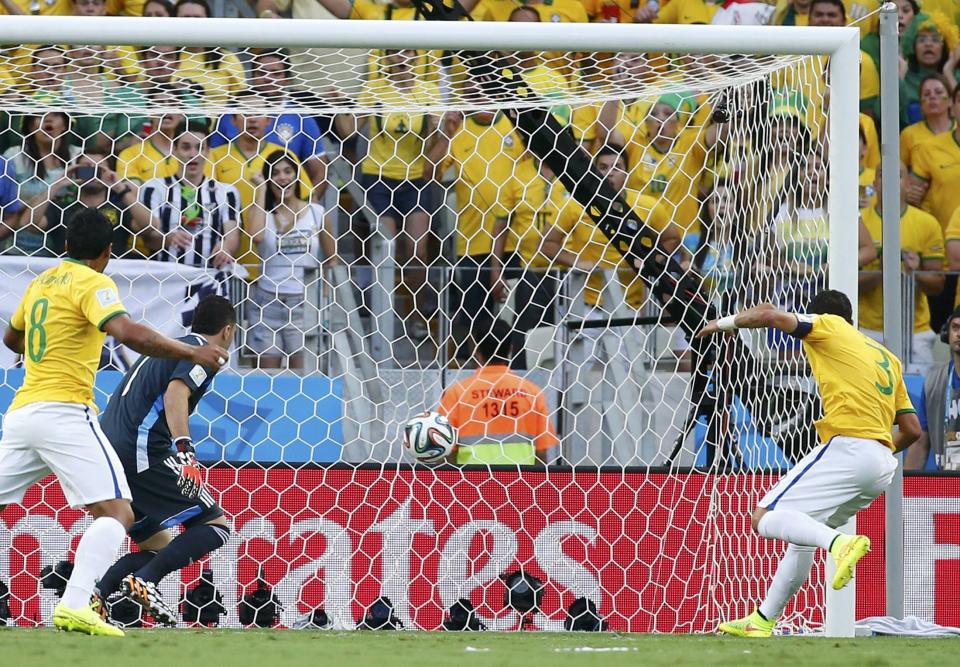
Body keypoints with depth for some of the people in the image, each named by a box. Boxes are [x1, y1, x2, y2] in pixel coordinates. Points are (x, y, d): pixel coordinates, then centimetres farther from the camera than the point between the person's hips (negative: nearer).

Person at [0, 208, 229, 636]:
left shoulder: (42, 282, 20)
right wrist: (192, 353, -15)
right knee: (116, 513, -12)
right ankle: (75, 607, -31)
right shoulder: (92, 283, -4)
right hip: (64, 412, -8)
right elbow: (128, 333, -22)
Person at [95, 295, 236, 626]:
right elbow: (175, 394, -18)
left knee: (158, 545, 16)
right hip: (143, 451, -9)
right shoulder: (202, 351, 0)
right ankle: (143, 581, -22)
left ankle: (93, 597, -6)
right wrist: (184, 450, -30)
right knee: (216, 524, -5)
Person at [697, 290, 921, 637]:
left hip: (847, 446, -8)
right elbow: (912, 428, 22)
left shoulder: (829, 325, 8)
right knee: (802, 532, 23)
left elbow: (769, 315, -6)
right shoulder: (887, 358, 27)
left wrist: (726, 322, 12)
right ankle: (763, 621, 26)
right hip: (882, 464, 8)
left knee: (765, 517, -11)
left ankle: (841, 543, -36)